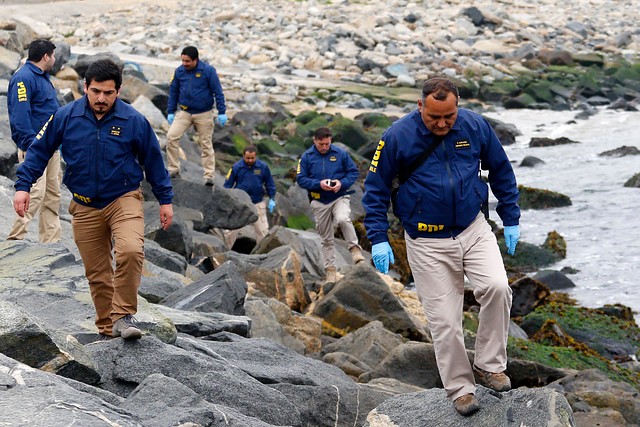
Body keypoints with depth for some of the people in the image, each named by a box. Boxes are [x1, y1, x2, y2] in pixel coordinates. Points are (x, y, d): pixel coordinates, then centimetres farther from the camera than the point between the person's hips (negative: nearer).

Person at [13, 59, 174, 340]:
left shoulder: (134, 121, -7)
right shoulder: (65, 117, -5)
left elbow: (153, 160, 4)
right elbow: (39, 150, 5)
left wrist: (165, 200, 7)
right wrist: (23, 185, -2)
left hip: (124, 200, -2)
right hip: (85, 208, 2)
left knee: (130, 251, -28)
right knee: (97, 274, 7)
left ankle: (123, 316, -16)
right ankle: (107, 331, 22)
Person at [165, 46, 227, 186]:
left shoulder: (208, 70, -11)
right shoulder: (179, 71, -2)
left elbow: (218, 92, -8)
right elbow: (173, 92, 9)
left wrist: (222, 112, -10)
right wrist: (170, 112, 8)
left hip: (203, 114, -2)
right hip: (183, 112, 2)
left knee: (206, 144, 3)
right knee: (171, 137, -13)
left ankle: (209, 176, 10)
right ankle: (173, 169, -3)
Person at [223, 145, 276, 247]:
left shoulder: (263, 167, -3)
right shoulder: (236, 167, -7)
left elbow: (270, 184, 7)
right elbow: (228, 184, 0)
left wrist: (272, 199, 3)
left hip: (258, 204, 1)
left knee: (263, 231, 5)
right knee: (231, 230, 1)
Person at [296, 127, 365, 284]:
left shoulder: (341, 153, -3)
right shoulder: (306, 157, -2)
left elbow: (353, 172, 2)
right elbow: (301, 179, -4)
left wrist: (342, 183, -16)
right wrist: (319, 184, -19)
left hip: (340, 197, -2)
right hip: (319, 202, 2)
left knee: (343, 220, -33)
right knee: (326, 238, 8)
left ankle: (355, 249, -15)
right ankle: (330, 269, 17)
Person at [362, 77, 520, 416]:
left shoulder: (475, 127, -5)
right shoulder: (397, 137, -12)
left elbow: (501, 172, 10)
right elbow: (375, 189, -2)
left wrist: (511, 219, 12)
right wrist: (378, 239, -7)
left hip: (474, 229, 2)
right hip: (427, 242, -1)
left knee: (497, 287, -22)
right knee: (444, 320, -1)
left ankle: (489, 365, -4)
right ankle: (460, 388, 16)